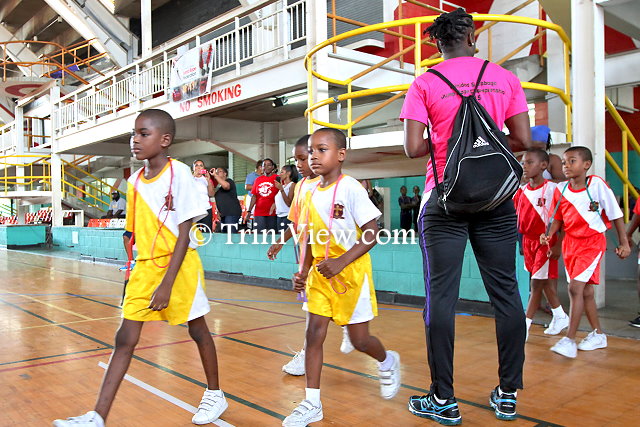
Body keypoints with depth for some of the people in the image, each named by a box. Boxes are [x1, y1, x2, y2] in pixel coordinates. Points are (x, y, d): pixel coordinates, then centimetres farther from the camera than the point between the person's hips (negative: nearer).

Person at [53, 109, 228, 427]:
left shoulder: (178, 174, -13)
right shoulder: (135, 181, 6)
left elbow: (184, 234, -15)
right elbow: (138, 231, 15)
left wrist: (167, 283, -19)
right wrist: (146, 270, 15)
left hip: (179, 265, -5)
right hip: (145, 266, 6)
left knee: (198, 331, 10)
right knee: (125, 338, 2)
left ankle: (215, 395, 30)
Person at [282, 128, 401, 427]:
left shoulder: (350, 188, -14)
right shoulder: (311, 193, 5)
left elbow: (372, 234, -16)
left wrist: (341, 262, -24)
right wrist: (303, 271, 1)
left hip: (351, 273, -5)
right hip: (320, 275, 5)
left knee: (359, 339, 5)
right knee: (314, 333, 0)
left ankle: (387, 363, 38)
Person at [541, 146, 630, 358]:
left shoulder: (597, 184, -11)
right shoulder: (561, 190, 1)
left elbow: (615, 214, -4)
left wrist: (624, 243, -3)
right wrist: (549, 234, -8)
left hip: (593, 242, -5)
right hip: (570, 243, 5)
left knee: (575, 287, -17)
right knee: (585, 291, 13)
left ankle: (569, 340, -13)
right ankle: (598, 335, 30)